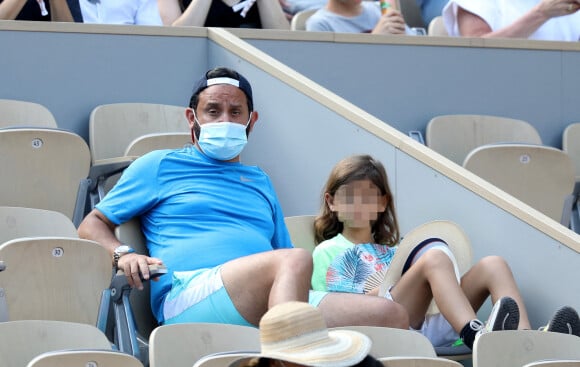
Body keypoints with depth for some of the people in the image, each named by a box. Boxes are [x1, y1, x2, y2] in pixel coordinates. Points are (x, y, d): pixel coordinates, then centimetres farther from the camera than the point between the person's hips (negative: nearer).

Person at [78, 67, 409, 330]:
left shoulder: (259, 181, 35)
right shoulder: (160, 166, 21)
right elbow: (92, 225, 18)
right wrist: (122, 254, -6)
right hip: (188, 295, -6)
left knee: (392, 316, -19)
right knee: (297, 259, -36)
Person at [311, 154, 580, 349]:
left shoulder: (391, 250, 39)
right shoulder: (329, 251, 21)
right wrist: (379, 293, -7)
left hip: (422, 326, 6)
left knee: (492, 266, -11)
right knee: (434, 256, -27)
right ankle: (476, 336, -55)